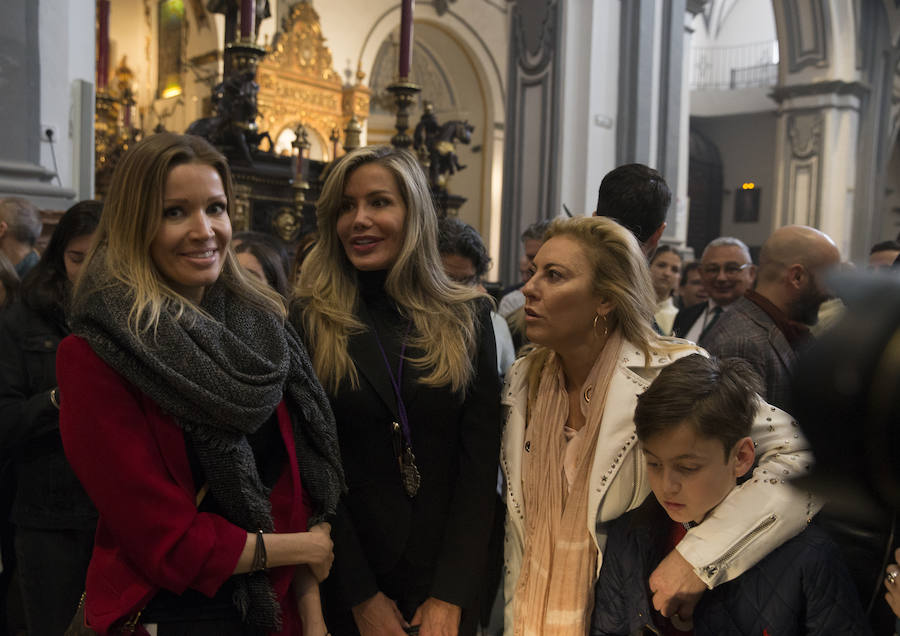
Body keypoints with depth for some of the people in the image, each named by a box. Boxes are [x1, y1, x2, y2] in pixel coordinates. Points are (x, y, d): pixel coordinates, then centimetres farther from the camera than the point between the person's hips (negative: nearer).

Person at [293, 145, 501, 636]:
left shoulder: (467, 317, -2)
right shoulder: (309, 322, -6)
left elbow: (480, 460, -6)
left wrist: (451, 595, -12)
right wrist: (362, 596, -11)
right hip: (347, 574, -1)